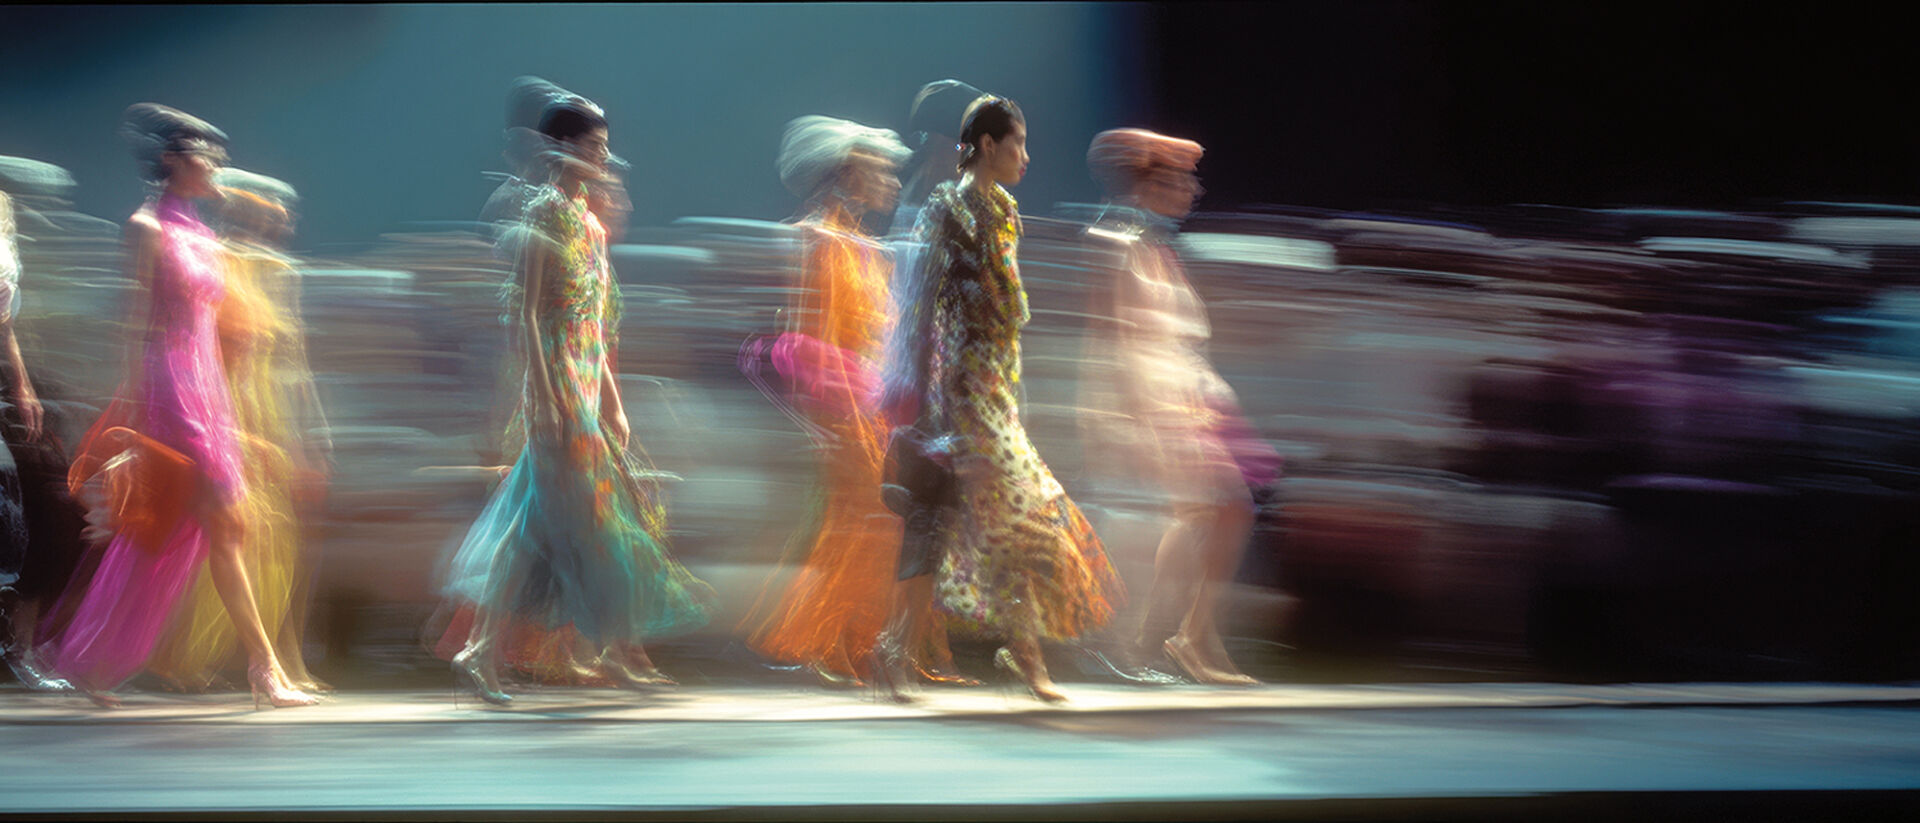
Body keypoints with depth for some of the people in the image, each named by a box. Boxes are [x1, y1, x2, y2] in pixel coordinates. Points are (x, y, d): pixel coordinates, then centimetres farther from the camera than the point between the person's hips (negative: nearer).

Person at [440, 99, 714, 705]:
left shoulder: (590, 221, 17)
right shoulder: (545, 212, -9)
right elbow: (528, 311, -14)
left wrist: (613, 402, 19)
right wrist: (544, 395, -20)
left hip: (589, 386, 8)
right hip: (558, 384, -8)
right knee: (578, 507, -7)